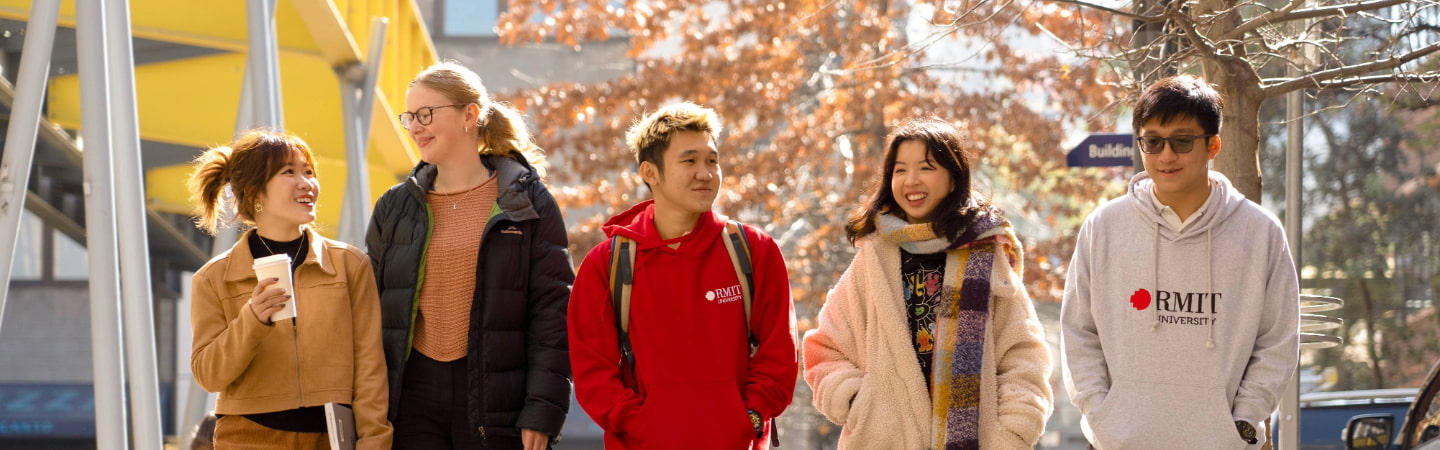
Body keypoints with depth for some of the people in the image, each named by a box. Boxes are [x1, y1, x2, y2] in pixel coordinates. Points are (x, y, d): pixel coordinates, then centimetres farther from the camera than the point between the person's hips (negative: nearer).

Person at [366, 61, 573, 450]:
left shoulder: (528, 203, 2)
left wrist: (541, 413, -9)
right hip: (413, 399, 2)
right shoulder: (394, 208, 10)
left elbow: (552, 312, -2)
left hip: (497, 403, -2)